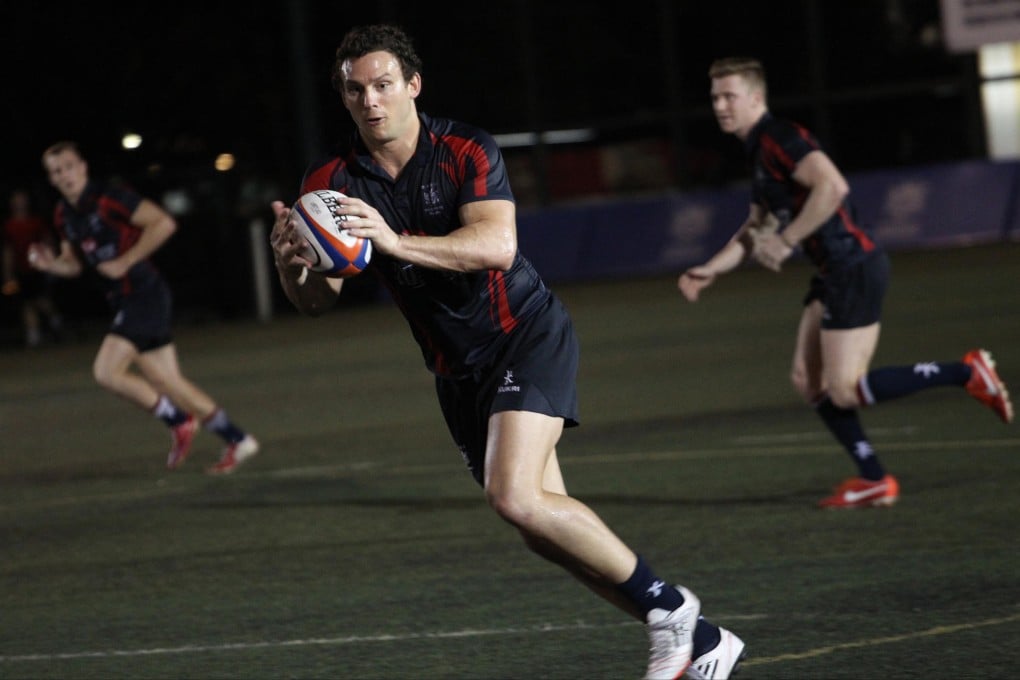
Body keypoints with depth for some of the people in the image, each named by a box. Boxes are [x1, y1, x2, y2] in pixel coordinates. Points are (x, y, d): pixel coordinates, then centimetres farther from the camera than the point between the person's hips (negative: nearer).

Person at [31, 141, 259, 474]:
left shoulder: (108, 197, -13)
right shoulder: (63, 215, 11)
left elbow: (163, 223, -18)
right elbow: (74, 263, 22)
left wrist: (124, 262, -18)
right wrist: (50, 264, 0)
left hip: (145, 294, -8)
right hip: (125, 302, 8)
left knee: (106, 371, -16)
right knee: (168, 382, 6)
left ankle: (178, 421, -1)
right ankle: (237, 440, 13)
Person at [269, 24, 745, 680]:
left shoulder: (466, 150, -14)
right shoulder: (332, 183, -2)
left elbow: (498, 244, -29)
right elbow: (318, 301, -7)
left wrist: (397, 242, -42)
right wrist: (290, 264, -31)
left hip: (526, 335, -6)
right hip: (457, 372, 6)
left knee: (515, 496, -26)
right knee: (549, 525, 5)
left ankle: (665, 603, -9)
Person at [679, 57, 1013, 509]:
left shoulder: (779, 138, -14)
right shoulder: (758, 150, 18)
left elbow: (832, 186, -29)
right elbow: (758, 225, 28)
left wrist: (786, 241, -21)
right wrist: (709, 271, 19)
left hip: (854, 268, -10)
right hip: (833, 273, 10)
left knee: (845, 391, -10)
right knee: (809, 381, 10)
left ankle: (966, 373, -4)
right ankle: (874, 480, 13)